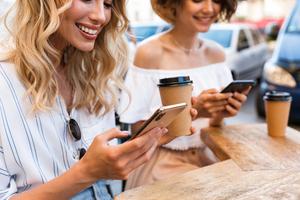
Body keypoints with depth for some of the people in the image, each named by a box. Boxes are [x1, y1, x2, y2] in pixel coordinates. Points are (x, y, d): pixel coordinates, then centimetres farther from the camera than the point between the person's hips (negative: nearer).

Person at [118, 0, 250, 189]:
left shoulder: (216, 53, 2)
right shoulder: (150, 53, -14)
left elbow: (211, 126, 8)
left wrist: (219, 113, -14)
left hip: (206, 158, 5)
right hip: (161, 164, -5)